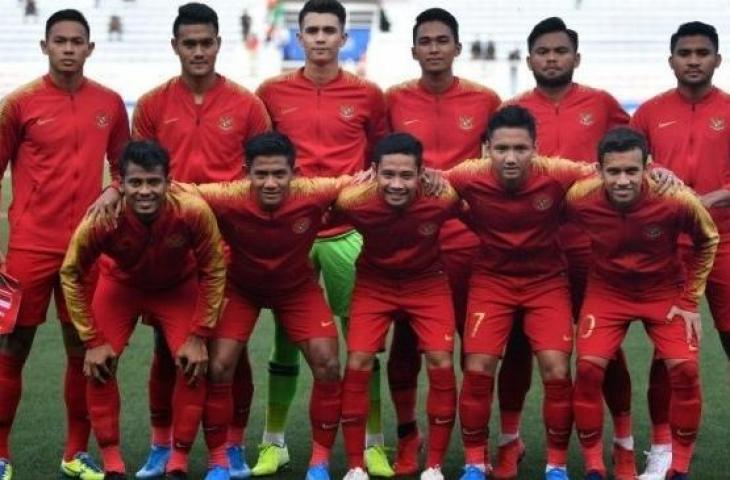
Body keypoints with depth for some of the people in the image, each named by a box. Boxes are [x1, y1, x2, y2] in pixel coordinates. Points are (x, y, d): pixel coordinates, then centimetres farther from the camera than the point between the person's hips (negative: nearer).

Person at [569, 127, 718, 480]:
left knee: (684, 367, -15)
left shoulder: (677, 200, -28)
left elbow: (707, 241, -6)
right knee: (588, 366, -15)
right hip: (607, 290, 1)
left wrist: (690, 300, -5)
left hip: (666, 290, 0)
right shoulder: (579, 199, -27)